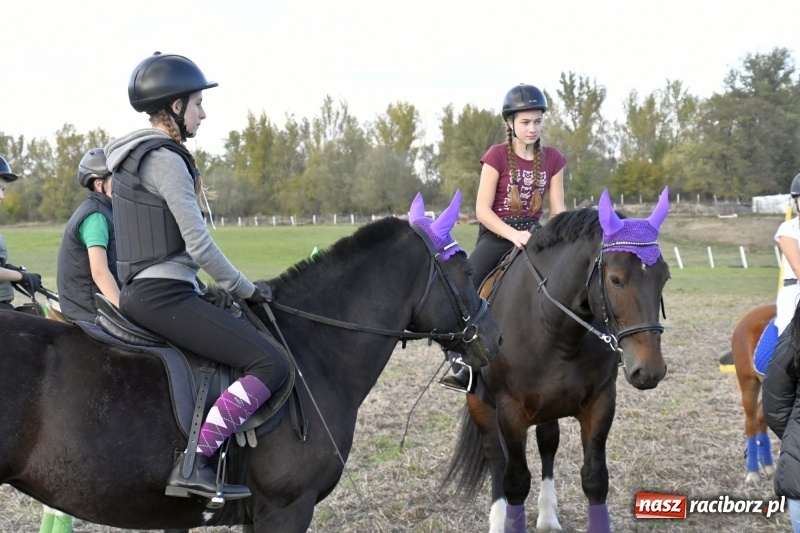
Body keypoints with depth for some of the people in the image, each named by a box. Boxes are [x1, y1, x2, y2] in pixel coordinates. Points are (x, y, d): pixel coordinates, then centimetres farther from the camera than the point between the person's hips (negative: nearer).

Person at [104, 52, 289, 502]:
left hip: (139, 292, 11)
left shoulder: (134, 154, 17)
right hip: (164, 294, -11)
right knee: (271, 364, -16)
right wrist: (246, 289, -4)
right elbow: (199, 245, -17)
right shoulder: (166, 159, -14)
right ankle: (194, 464, -23)